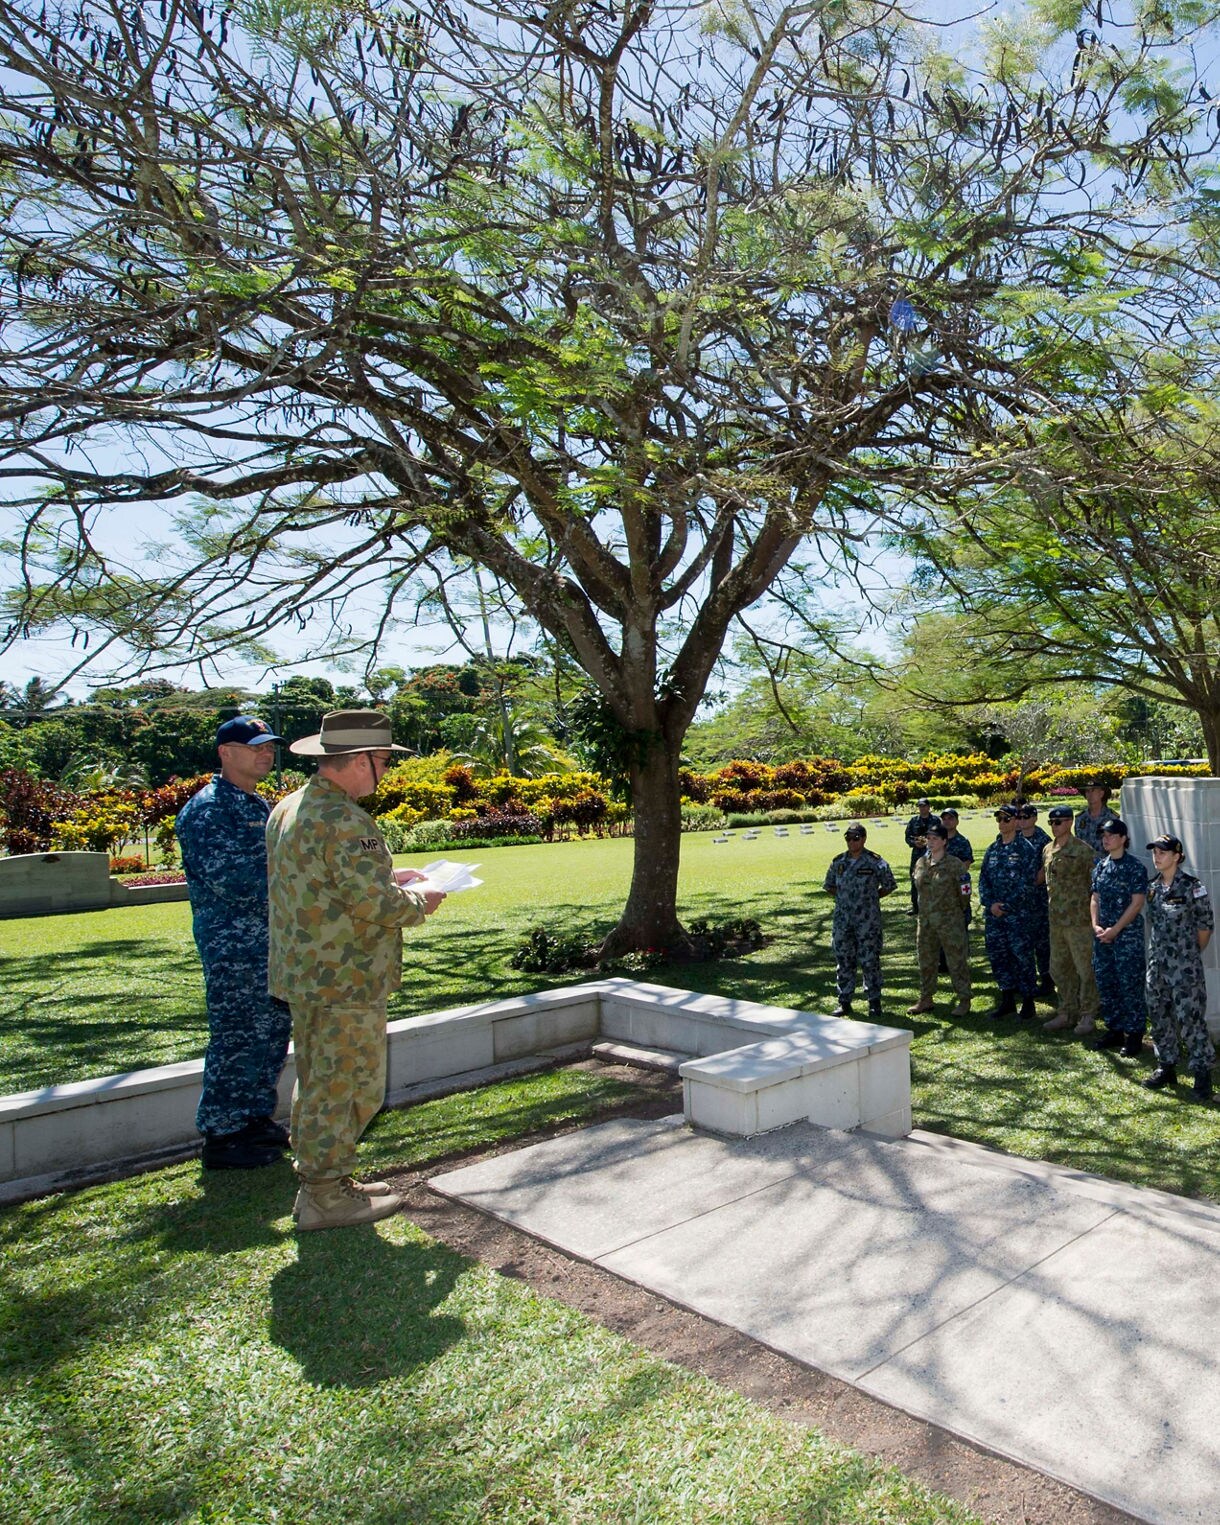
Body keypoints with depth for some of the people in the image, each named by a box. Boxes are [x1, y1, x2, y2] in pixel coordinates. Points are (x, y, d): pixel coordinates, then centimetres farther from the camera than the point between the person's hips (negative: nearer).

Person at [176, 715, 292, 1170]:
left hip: (270, 940, 9)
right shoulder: (207, 808, -14)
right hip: (232, 943, -9)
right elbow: (225, 876, -22)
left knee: (272, 1031, 15)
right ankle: (220, 1137, 13)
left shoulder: (259, 805, 15)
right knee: (236, 1038, -1)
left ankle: (256, 1118, 29)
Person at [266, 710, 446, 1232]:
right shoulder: (344, 821, -23)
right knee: (348, 1088, 4)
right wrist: (420, 901, -4)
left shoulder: (287, 810, 9)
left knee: (317, 1083, 20)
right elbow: (378, 906, -24)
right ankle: (324, 1197, 15)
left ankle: (320, 1181, 33)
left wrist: (388, 878, 15)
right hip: (346, 981, -10)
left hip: (303, 974, 10)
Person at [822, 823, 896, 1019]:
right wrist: (843, 896, 6)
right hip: (842, 920, 4)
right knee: (843, 961, 8)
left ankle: (874, 1002, 13)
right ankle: (844, 1002, 17)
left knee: (869, 961, 0)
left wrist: (872, 897, -1)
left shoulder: (876, 862, -5)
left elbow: (889, 885, 4)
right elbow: (828, 885, 18)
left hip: (868, 920, -4)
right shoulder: (838, 862, 7)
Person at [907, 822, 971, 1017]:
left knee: (957, 961, 2)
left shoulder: (954, 864, -11)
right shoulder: (921, 863, 6)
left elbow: (964, 893, -6)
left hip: (950, 921, -6)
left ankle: (964, 1001, 13)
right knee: (926, 961, 13)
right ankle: (925, 999, 24)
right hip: (926, 921, 6)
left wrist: (955, 912, 6)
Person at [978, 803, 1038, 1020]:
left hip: (1017, 913, -6)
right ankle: (1007, 999, 21)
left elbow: (1027, 882, -11)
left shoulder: (1024, 848, -5)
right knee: (997, 956, 9)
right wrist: (990, 903, -5)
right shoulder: (992, 849, 12)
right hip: (993, 913, 6)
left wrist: (1007, 905, -15)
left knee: (1022, 956, -2)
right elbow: (983, 879, 10)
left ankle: (1028, 1002, 10)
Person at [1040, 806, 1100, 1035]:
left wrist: (1093, 916, -11)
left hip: (1079, 919, -7)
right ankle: (1067, 1013, 26)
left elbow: (1095, 884, -10)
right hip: (1055, 919, 8)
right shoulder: (1047, 849, 11)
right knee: (1058, 969, 14)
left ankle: (1088, 1016, 11)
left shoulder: (1082, 849, -11)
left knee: (1085, 969, 1)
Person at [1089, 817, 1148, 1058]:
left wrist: (1115, 930, -15)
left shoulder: (1135, 867, -9)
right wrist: (1096, 925, -2)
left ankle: (1134, 1034, 9)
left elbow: (1137, 903, -13)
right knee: (1105, 983, 11)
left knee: (1130, 985, -2)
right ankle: (1114, 1030, 23)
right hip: (1103, 935, 6)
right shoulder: (1100, 866, 9)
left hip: (1127, 935, -6)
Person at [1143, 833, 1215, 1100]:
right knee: (1160, 1016, 12)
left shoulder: (1191, 887, -12)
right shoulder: (1153, 886, 6)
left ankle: (1202, 1073, 7)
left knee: (1190, 1017, -4)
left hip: (1185, 967, -6)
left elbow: (1206, 926, -5)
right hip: (1157, 964, 6)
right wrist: (1160, 951, 13)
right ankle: (1166, 1067, 25)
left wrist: (1190, 954, 4)